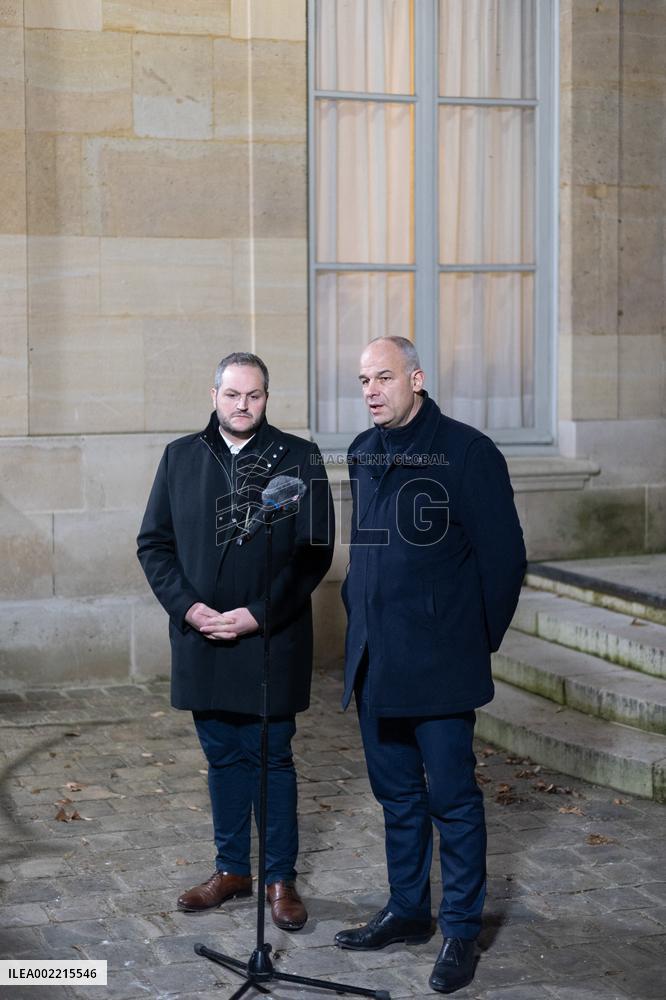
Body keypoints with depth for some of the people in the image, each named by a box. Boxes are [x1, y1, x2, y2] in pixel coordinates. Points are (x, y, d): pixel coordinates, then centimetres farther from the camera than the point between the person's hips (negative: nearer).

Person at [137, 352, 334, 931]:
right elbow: (154, 542, 7)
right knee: (223, 757, 13)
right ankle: (232, 869, 27)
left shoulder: (298, 458, -3)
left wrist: (258, 614, -14)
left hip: (271, 639, -3)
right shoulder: (180, 457, 7)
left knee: (272, 758, 4)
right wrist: (188, 606, -7)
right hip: (201, 638, 3)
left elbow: (315, 551, -7)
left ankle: (281, 878, 16)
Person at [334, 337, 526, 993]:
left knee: (452, 798, 0)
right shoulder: (363, 453, 10)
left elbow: (504, 555, -8)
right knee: (397, 793, 16)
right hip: (373, 660, 7)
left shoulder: (467, 452, -10)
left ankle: (461, 931, 11)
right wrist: (362, 614, 14)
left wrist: (478, 640, -4)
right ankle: (408, 911, 29)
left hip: (439, 662, -6)